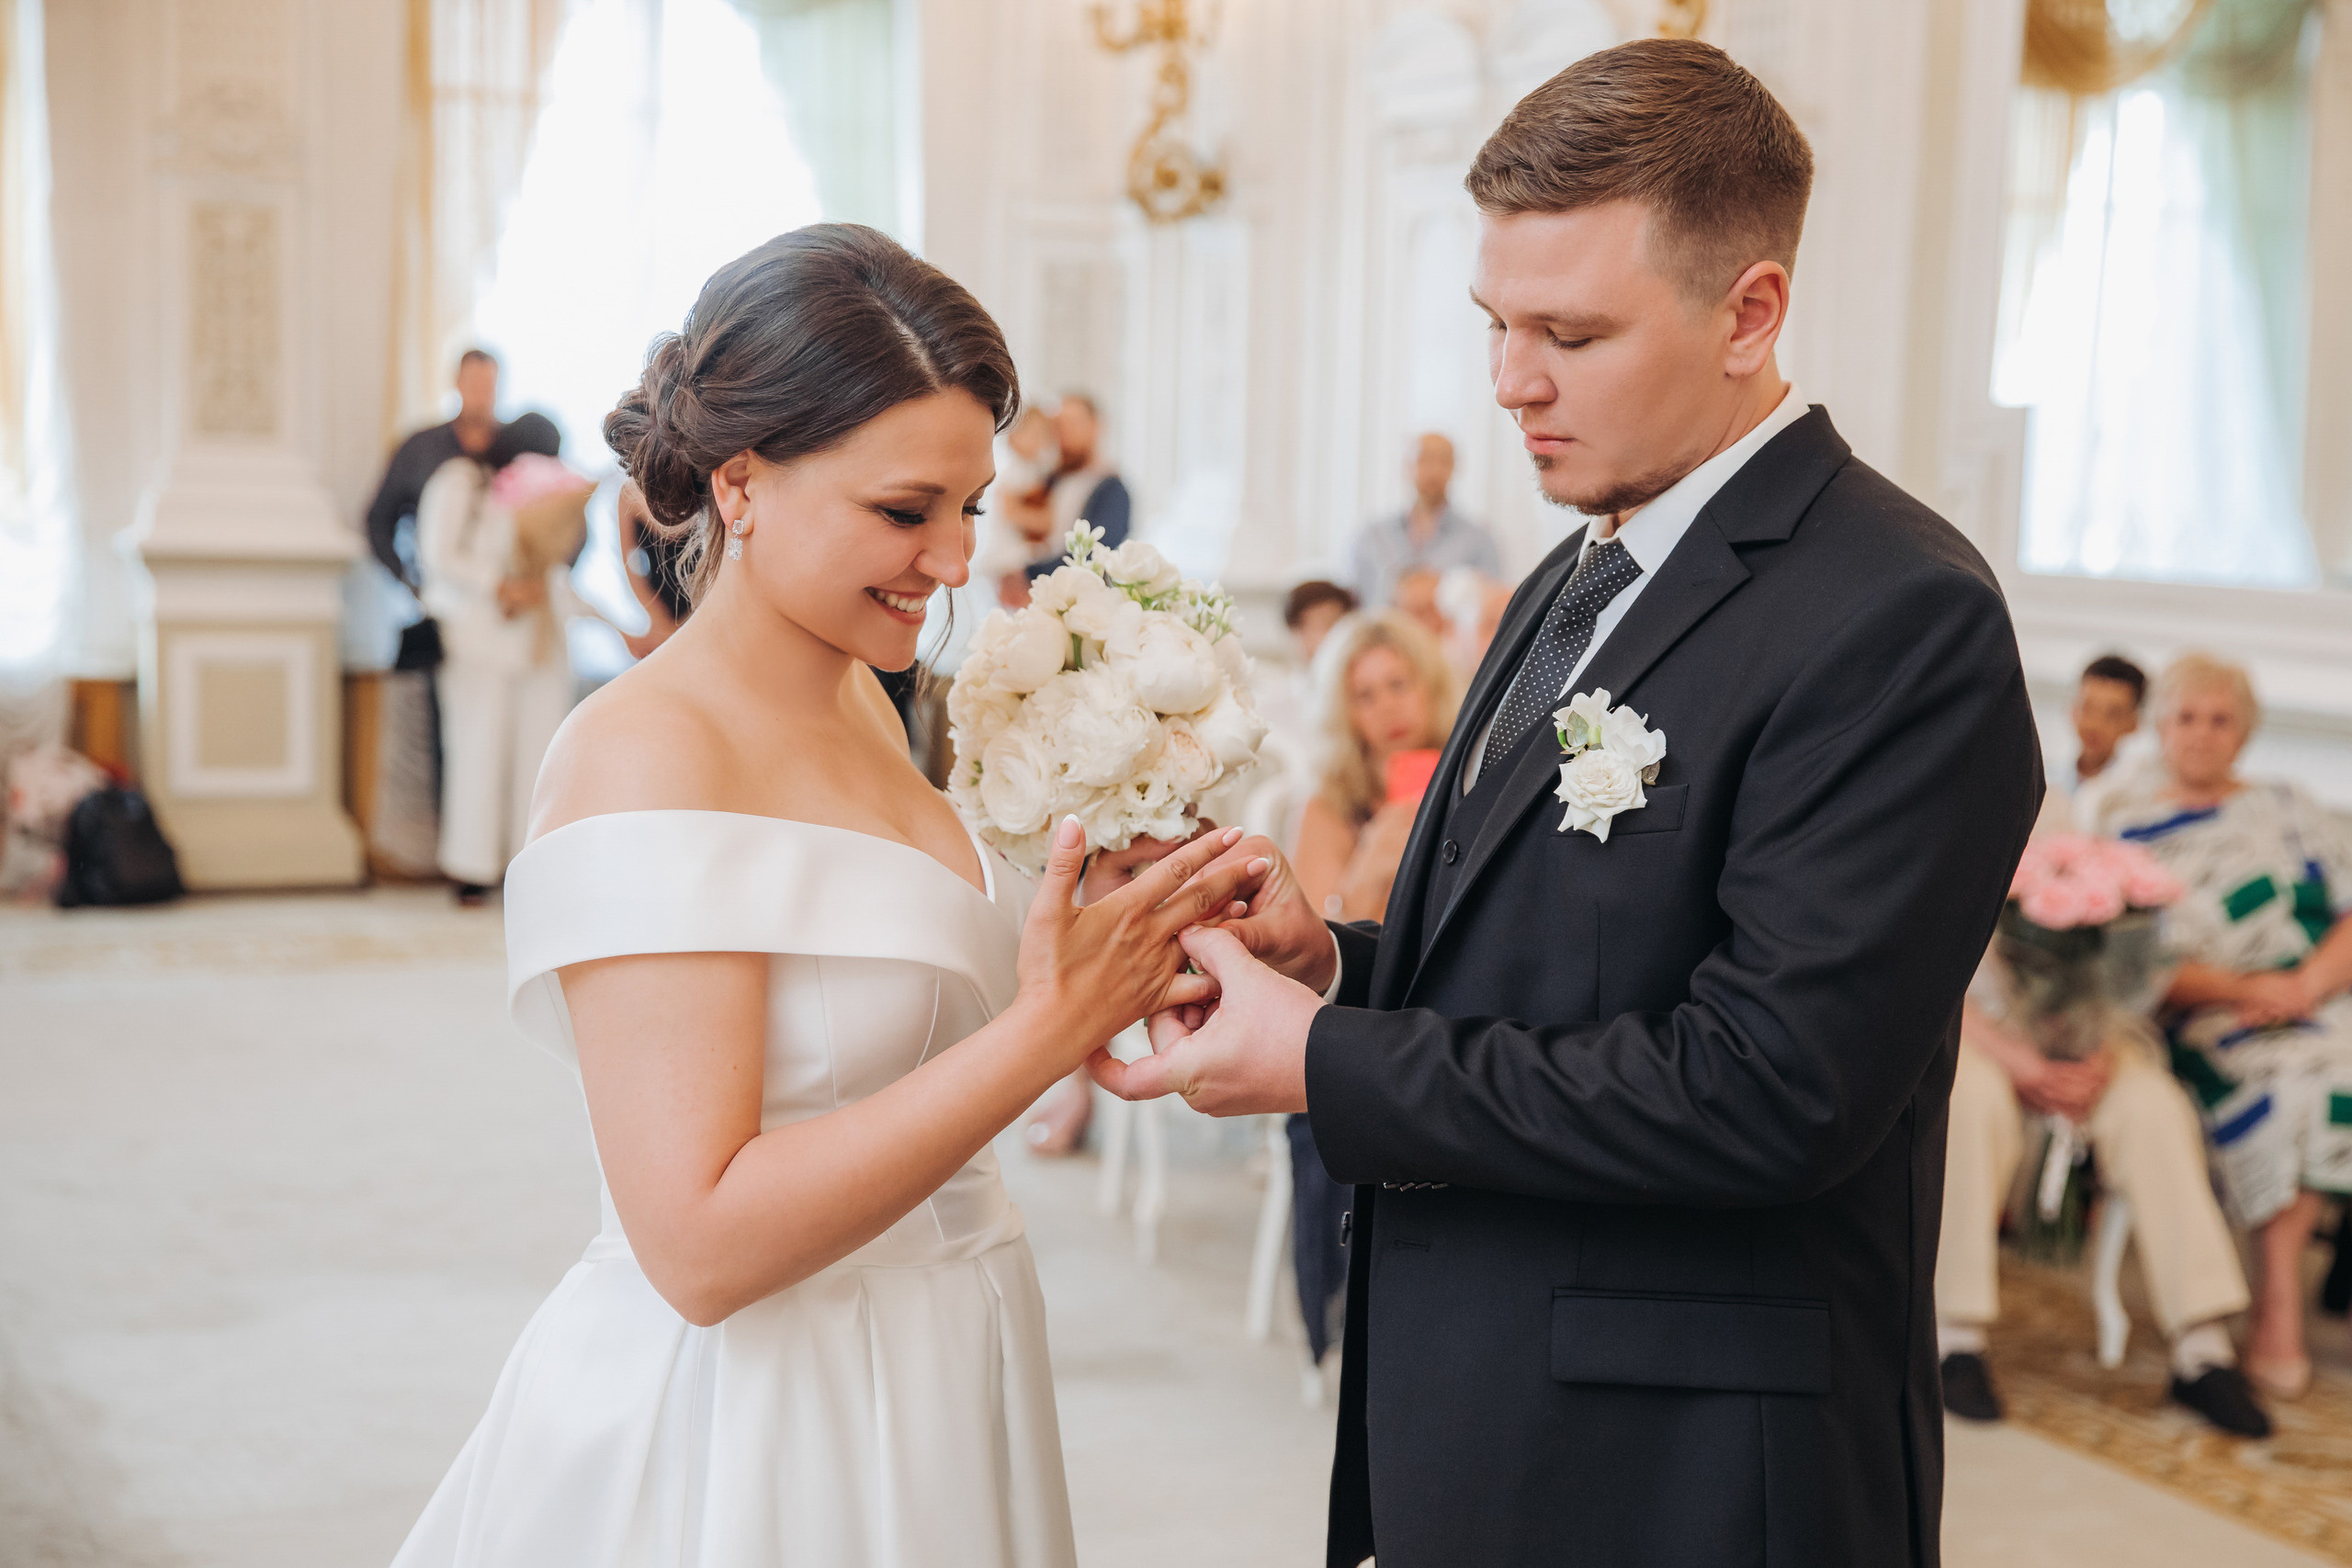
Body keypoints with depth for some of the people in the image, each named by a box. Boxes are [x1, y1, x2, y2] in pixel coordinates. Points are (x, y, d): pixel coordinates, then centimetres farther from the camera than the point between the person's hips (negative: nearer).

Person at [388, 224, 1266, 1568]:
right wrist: (1045, 1030, -25)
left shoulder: (860, 699, 3)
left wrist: (1101, 979, -6)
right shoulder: (647, 753, -21)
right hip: (736, 1449, -8)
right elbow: (699, 1243, -25)